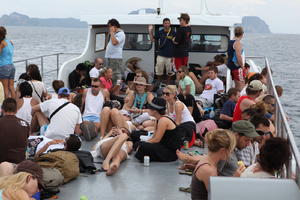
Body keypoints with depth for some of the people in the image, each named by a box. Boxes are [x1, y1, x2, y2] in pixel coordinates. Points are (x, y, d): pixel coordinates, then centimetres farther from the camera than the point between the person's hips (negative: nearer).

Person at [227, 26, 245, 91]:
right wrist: (242, 66, -14)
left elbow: (228, 55, 22)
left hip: (231, 66, 10)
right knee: (241, 86, -10)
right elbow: (238, 56, -24)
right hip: (237, 67, -10)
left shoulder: (230, 42, 15)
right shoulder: (238, 43, -14)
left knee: (237, 86, 13)